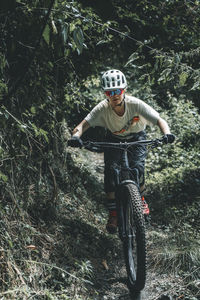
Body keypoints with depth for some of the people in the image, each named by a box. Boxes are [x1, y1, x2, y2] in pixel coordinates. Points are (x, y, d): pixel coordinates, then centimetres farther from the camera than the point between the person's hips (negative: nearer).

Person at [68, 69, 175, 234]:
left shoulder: (136, 104, -32)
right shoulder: (103, 108, -29)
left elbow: (160, 120, -35)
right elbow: (83, 125, -36)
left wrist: (167, 134, -55)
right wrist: (76, 136, -58)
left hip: (137, 138, -1)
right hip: (114, 138, 1)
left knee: (137, 168, -22)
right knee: (109, 171, -17)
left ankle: (141, 200, 10)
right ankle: (113, 212, -2)